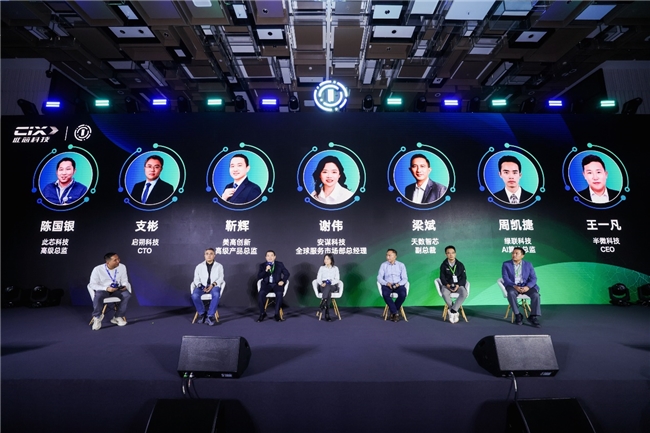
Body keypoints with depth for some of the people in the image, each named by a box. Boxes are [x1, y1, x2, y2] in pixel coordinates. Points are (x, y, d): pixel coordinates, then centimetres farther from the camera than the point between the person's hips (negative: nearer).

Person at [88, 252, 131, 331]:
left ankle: (118, 317, -12)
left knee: (127, 294, -28)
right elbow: (93, 284, -12)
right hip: (102, 289, -2)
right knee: (98, 296, -37)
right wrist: (106, 288, -27)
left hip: (117, 289, 2)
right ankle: (97, 317, -10)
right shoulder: (98, 269, -17)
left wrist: (124, 286, -22)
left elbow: (124, 280, 3)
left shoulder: (122, 267, -10)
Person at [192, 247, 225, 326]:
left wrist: (213, 284, -16)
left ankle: (210, 315, -27)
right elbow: (196, 279, 12)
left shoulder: (219, 266, 13)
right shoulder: (199, 266, 17)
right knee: (194, 295, -32)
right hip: (202, 286, 2)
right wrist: (200, 285, -11)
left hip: (214, 286, -2)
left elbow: (220, 278, 3)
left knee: (216, 294, -38)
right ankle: (202, 313, -9)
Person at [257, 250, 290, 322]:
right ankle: (262, 313, -11)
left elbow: (287, 273, 9)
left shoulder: (280, 264, 6)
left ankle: (277, 314, -19)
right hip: (266, 284, 1)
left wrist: (283, 281, -9)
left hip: (277, 284, -1)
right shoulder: (262, 265, 6)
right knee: (261, 294, -30)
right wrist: (266, 270, -19)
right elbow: (258, 277, -4)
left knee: (279, 293, -33)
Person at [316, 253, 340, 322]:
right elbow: (318, 279, 7)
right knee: (328, 292, -38)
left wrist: (330, 283, -17)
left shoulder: (335, 268, 12)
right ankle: (327, 314, -47)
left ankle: (322, 305, -50)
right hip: (323, 287, 0)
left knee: (328, 287, -40)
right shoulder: (321, 268, 15)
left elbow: (337, 279, 2)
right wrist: (321, 283, -16)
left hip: (333, 286, 0)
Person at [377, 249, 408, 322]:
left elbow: (405, 279, 2)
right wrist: (386, 283, -19)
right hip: (387, 285, 0)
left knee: (403, 294, -32)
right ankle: (396, 312, -19)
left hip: (398, 285, 0)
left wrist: (399, 284, -19)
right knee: (385, 294, -34)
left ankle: (392, 312, -10)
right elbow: (379, 277, 1)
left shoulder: (401, 265, 8)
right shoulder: (383, 265, 8)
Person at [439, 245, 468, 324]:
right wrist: (447, 285, -19)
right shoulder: (443, 265, 4)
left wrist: (458, 285, -15)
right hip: (447, 285, -1)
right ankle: (455, 312, -18)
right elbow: (442, 277, 0)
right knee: (444, 293, -36)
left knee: (464, 293, -33)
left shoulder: (460, 265, 6)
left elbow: (464, 277, 3)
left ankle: (452, 311, -24)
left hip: (458, 285, 1)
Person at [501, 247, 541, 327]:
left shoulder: (528, 264, 7)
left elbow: (533, 278, -1)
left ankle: (533, 316, -15)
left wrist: (527, 287, -21)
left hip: (525, 286, 2)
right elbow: (506, 278, -7)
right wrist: (515, 286, -24)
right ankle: (518, 315, -20)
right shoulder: (506, 264, 2)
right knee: (511, 293, -35)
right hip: (512, 285, -2)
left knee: (535, 294, -28)